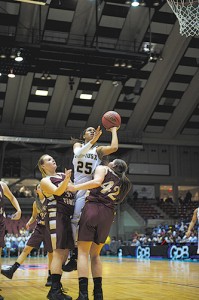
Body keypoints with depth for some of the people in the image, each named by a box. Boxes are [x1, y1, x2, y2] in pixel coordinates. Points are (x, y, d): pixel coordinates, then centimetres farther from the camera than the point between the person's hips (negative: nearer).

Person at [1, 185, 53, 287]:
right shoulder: (35, 203, 10)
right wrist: (29, 223, 3)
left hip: (49, 228, -4)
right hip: (39, 228, 4)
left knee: (51, 253, 1)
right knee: (26, 249, -2)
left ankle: (50, 277, 12)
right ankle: (12, 270, -3)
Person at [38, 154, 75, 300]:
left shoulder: (63, 175, 20)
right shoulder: (45, 180, 1)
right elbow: (57, 191, -18)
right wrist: (66, 180, -34)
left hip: (70, 216, 7)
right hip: (57, 215, -7)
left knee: (65, 253, 8)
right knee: (58, 252, -13)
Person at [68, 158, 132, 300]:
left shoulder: (103, 168, 11)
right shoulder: (124, 183, 26)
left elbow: (97, 182, -10)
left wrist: (75, 187, -10)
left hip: (93, 208, -5)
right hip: (109, 214, 5)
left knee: (83, 252, -3)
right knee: (95, 254, 16)